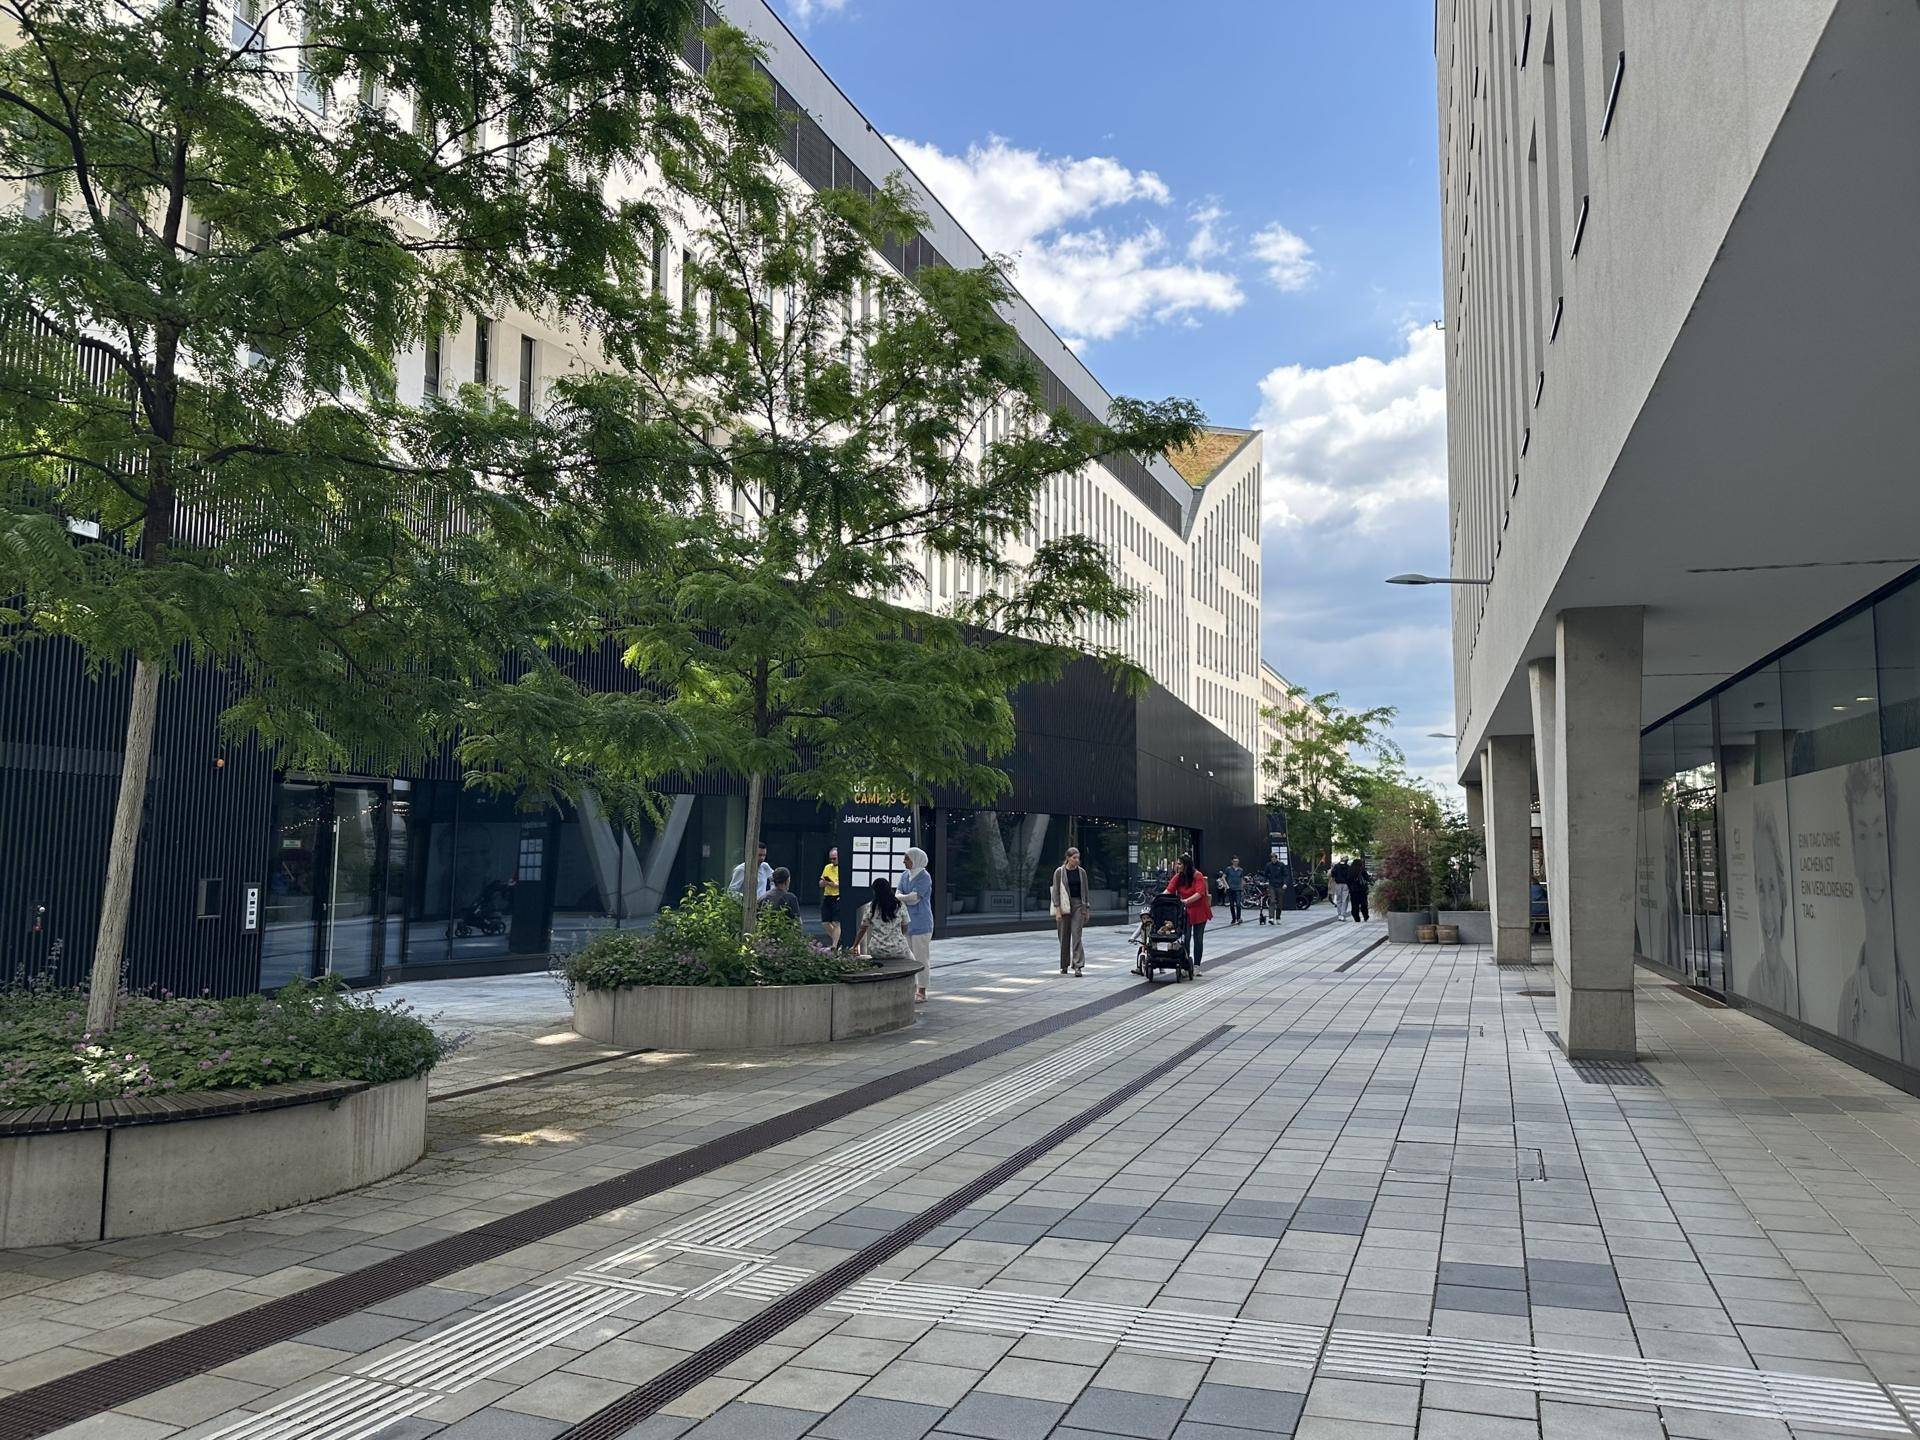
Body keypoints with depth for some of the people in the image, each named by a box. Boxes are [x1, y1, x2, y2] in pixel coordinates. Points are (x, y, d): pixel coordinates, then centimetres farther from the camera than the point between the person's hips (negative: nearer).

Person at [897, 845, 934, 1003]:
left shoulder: (924, 877, -12)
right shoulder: (904, 875, 10)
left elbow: (914, 897, -18)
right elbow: (898, 894, 1)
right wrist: (908, 899, -19)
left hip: (921, 923, -7)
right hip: (906, 921, 7)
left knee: (921, 957, -2)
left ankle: (922, 991, 3)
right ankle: (912, 987, 21)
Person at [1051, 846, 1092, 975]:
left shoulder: (1082, 872, 6)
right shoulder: (1059, 872, -2)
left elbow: (1086, 890, 11)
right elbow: (1056, 891, -3)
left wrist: (1087, 908, 8)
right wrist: (1057, 909, -11)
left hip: (1078, 905, 1)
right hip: (1064, 906, -1)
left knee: (1077, 935, -10)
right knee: (1064, 937, 6)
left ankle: (1078, 965, -14)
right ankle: (1064, 966, 20)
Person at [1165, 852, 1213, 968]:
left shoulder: (1197, 876, -14)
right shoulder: (1178, 877, -2)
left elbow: (1199, 893, -24)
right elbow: (1169, 890, -10)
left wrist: (1187, 900, -36)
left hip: (1198, 911, -3)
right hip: (1185, 911, 3)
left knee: (1198, 939, 6)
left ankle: (1196, 966, 14)